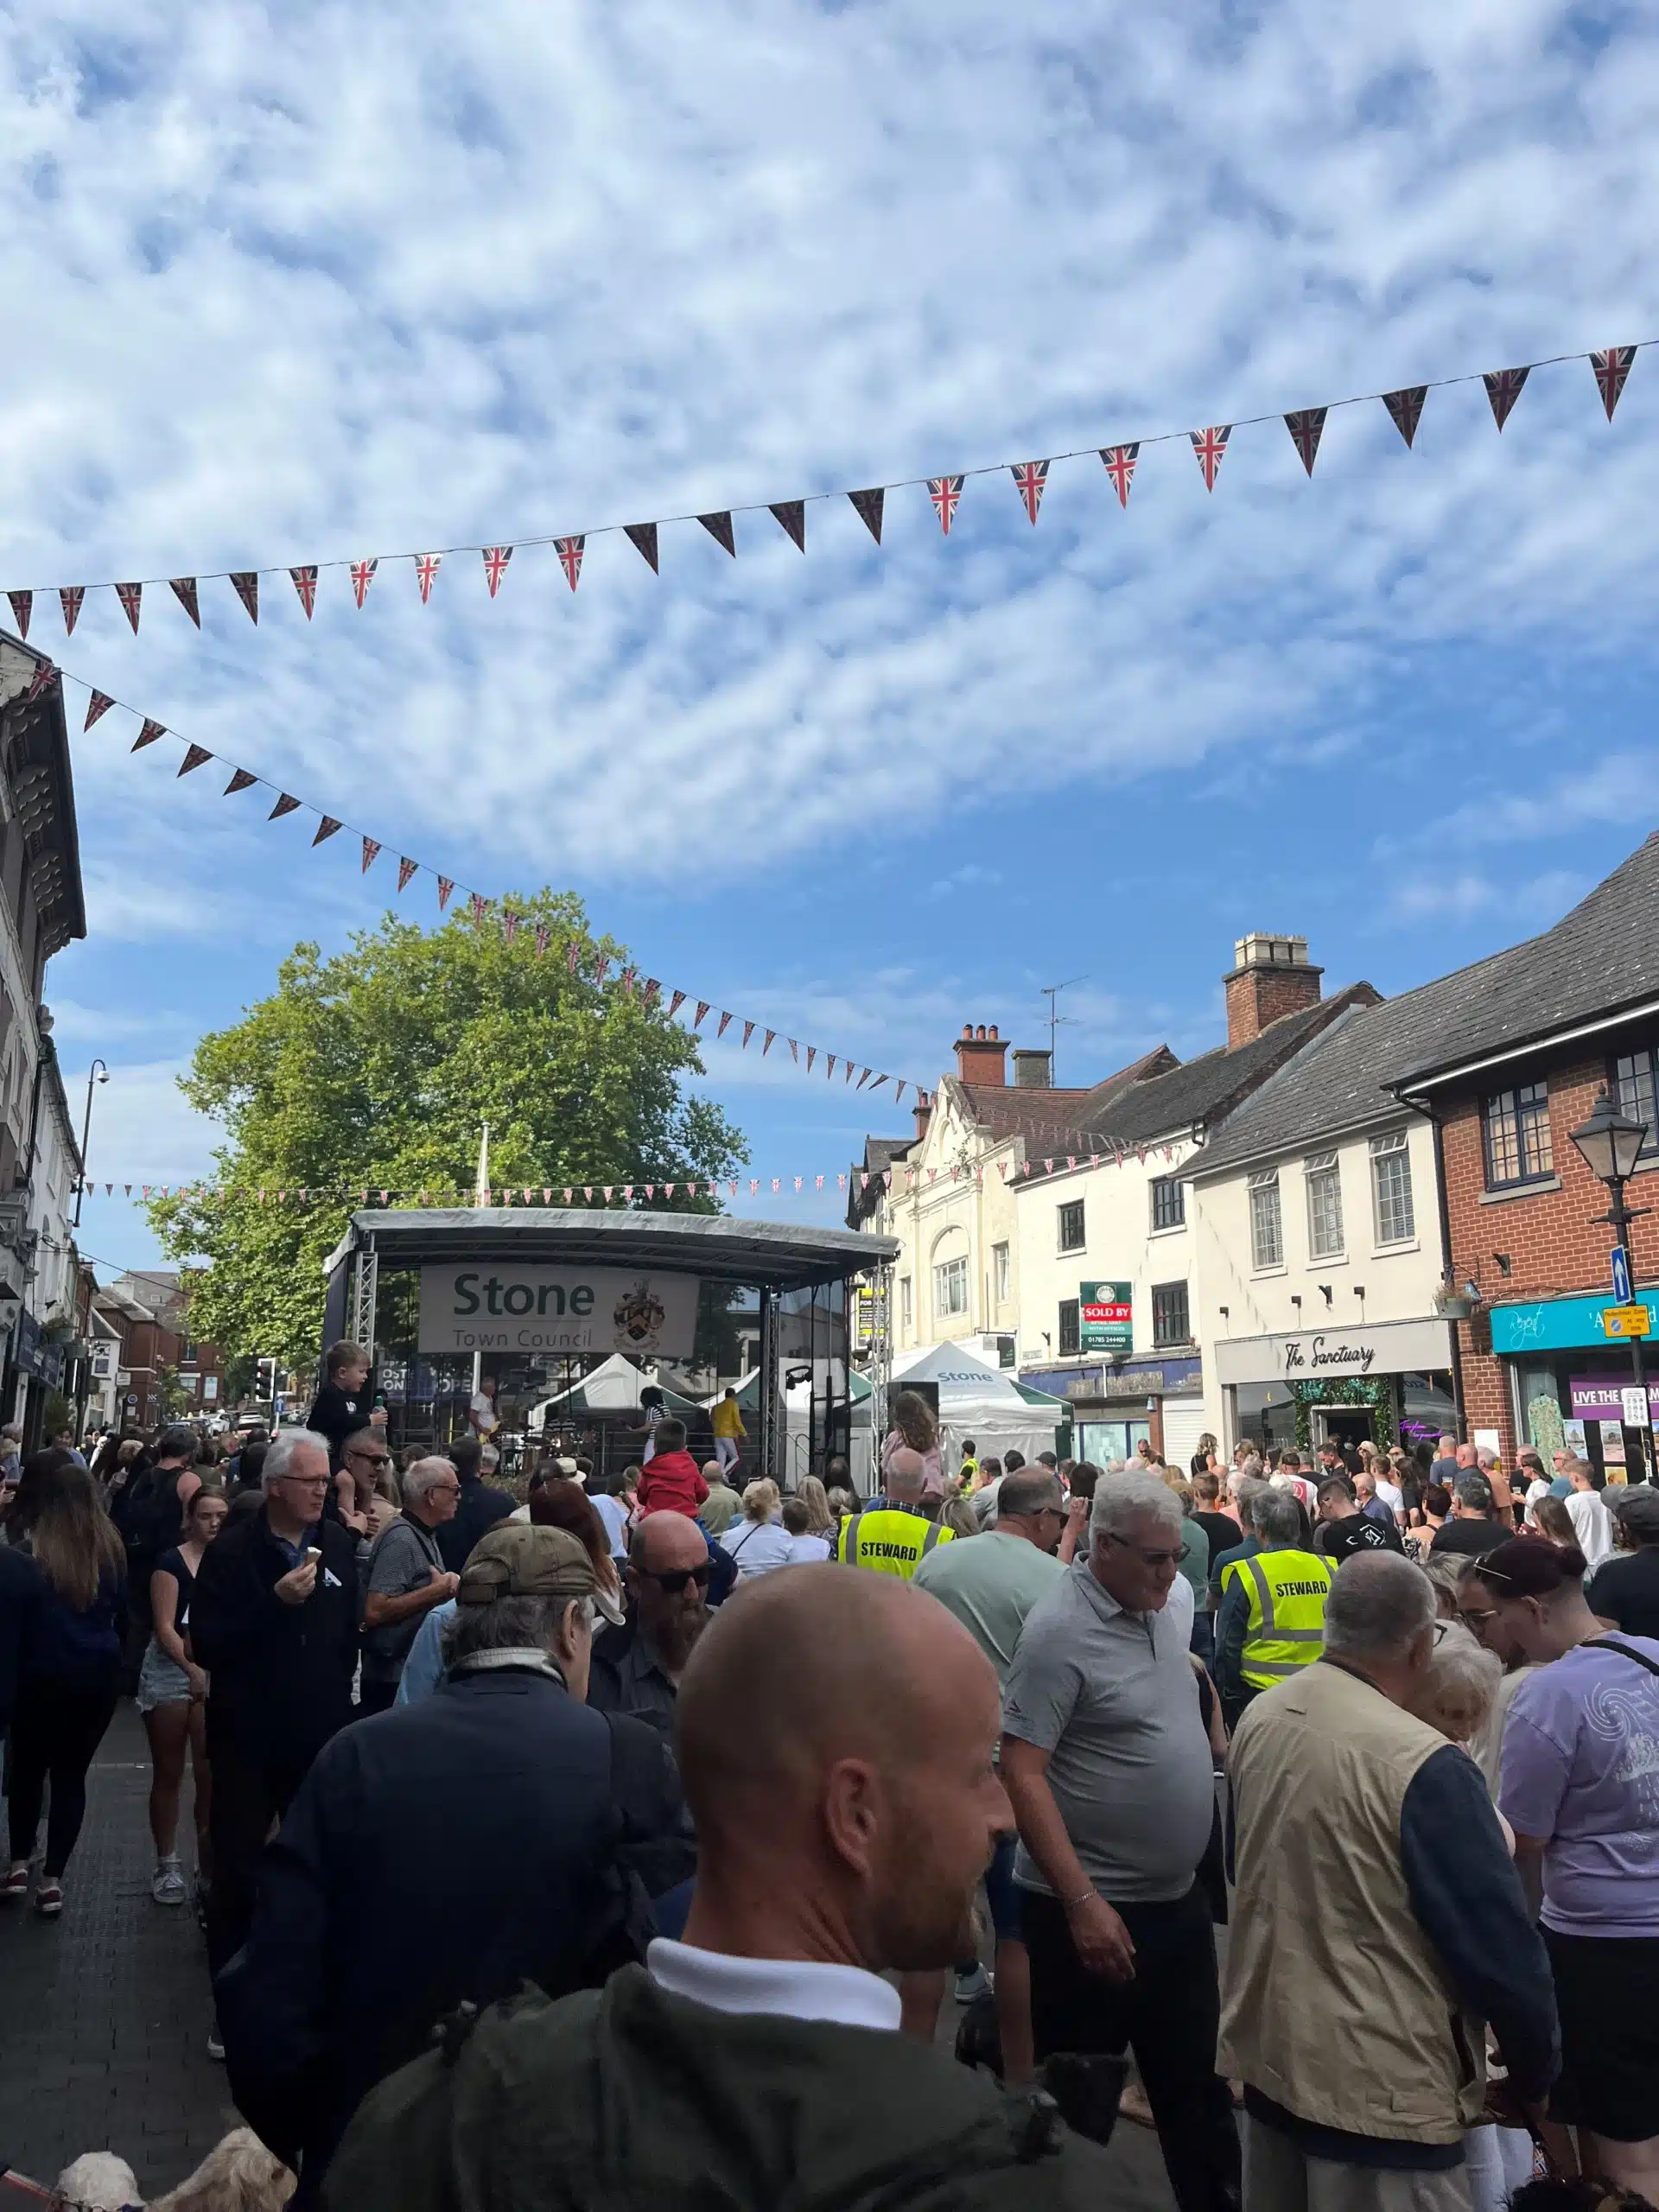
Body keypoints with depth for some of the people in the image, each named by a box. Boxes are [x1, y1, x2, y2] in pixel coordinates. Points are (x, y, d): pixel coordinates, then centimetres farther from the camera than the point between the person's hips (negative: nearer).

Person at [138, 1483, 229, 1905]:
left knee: (211, 1775, -1)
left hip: (219, 1673, 2)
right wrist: (193, 1670, -22)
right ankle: (166, 1864, 19)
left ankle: (209, 1861, 11)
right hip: (170, 1671, -1)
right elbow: (165, 1626, -11)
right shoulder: (171, 1562, -5)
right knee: (168, 1774, 8)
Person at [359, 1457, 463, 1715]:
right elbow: (374, 1612, -27)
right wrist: (437, 1590, -23)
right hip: (394, 1678, -9)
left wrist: (445, 1586, 2)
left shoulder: (424, 1534, 10)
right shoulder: (402, 1539, -20)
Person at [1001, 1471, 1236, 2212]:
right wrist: (1083, 1902, -24)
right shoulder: (1059, 1630, -21)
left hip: (1178, 1899, 8)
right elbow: (1021, 1773, -23)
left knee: (1197, 2083, 22)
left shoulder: (1158, 1609, 4)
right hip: (1095, 1908, -7)